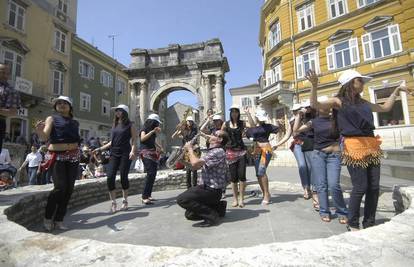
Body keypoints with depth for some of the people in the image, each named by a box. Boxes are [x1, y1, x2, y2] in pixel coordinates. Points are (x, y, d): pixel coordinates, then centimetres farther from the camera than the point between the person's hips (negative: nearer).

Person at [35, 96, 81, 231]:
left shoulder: (75, 123, 15)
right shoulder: (52, 118, 4)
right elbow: (44, 137, -10)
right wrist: (39, 130, -30)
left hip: (73, 157, 4)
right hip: (57, 156, -4)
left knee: (69, 189, 2)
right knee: (60, 187, -14)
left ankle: (59, 220, 14)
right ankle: (48, 218, 9)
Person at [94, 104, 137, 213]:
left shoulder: (130, 125, 1)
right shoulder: (114, 125, 16)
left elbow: (134, 140, -4)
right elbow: (112, 142, 20)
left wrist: (133, 151, -20)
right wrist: (100, 149, 16)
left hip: (125, 154, -5)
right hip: (114, 154, 5)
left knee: (124, 177, 0)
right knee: (110, 178, -5)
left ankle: (125, 201, 17)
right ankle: (113, 204, 7)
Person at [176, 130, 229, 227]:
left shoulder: (218, 152, -20)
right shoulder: (212, 151, 15)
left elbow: (195, 163, -28)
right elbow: (198, 165, 18)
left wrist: (190, 149, -11)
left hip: (211, 191, -10)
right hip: (205, 187, 10)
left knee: (181, 199, -21)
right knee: (189, 214, 14)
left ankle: (211, 215, -12)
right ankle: (218, 207, 18)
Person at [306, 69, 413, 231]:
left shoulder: (363, 102, 18)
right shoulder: (338, 101, -1)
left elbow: (385, 107, 33)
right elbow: (315, 105, -15)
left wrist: (397, 90, 33)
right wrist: (314, 85, -29)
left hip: (372, 145, 7)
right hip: (354, 146, -7)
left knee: (374, 187, 8)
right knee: (360, 187, -6)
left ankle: (369, 223, 23)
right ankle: (353, 224, 12)